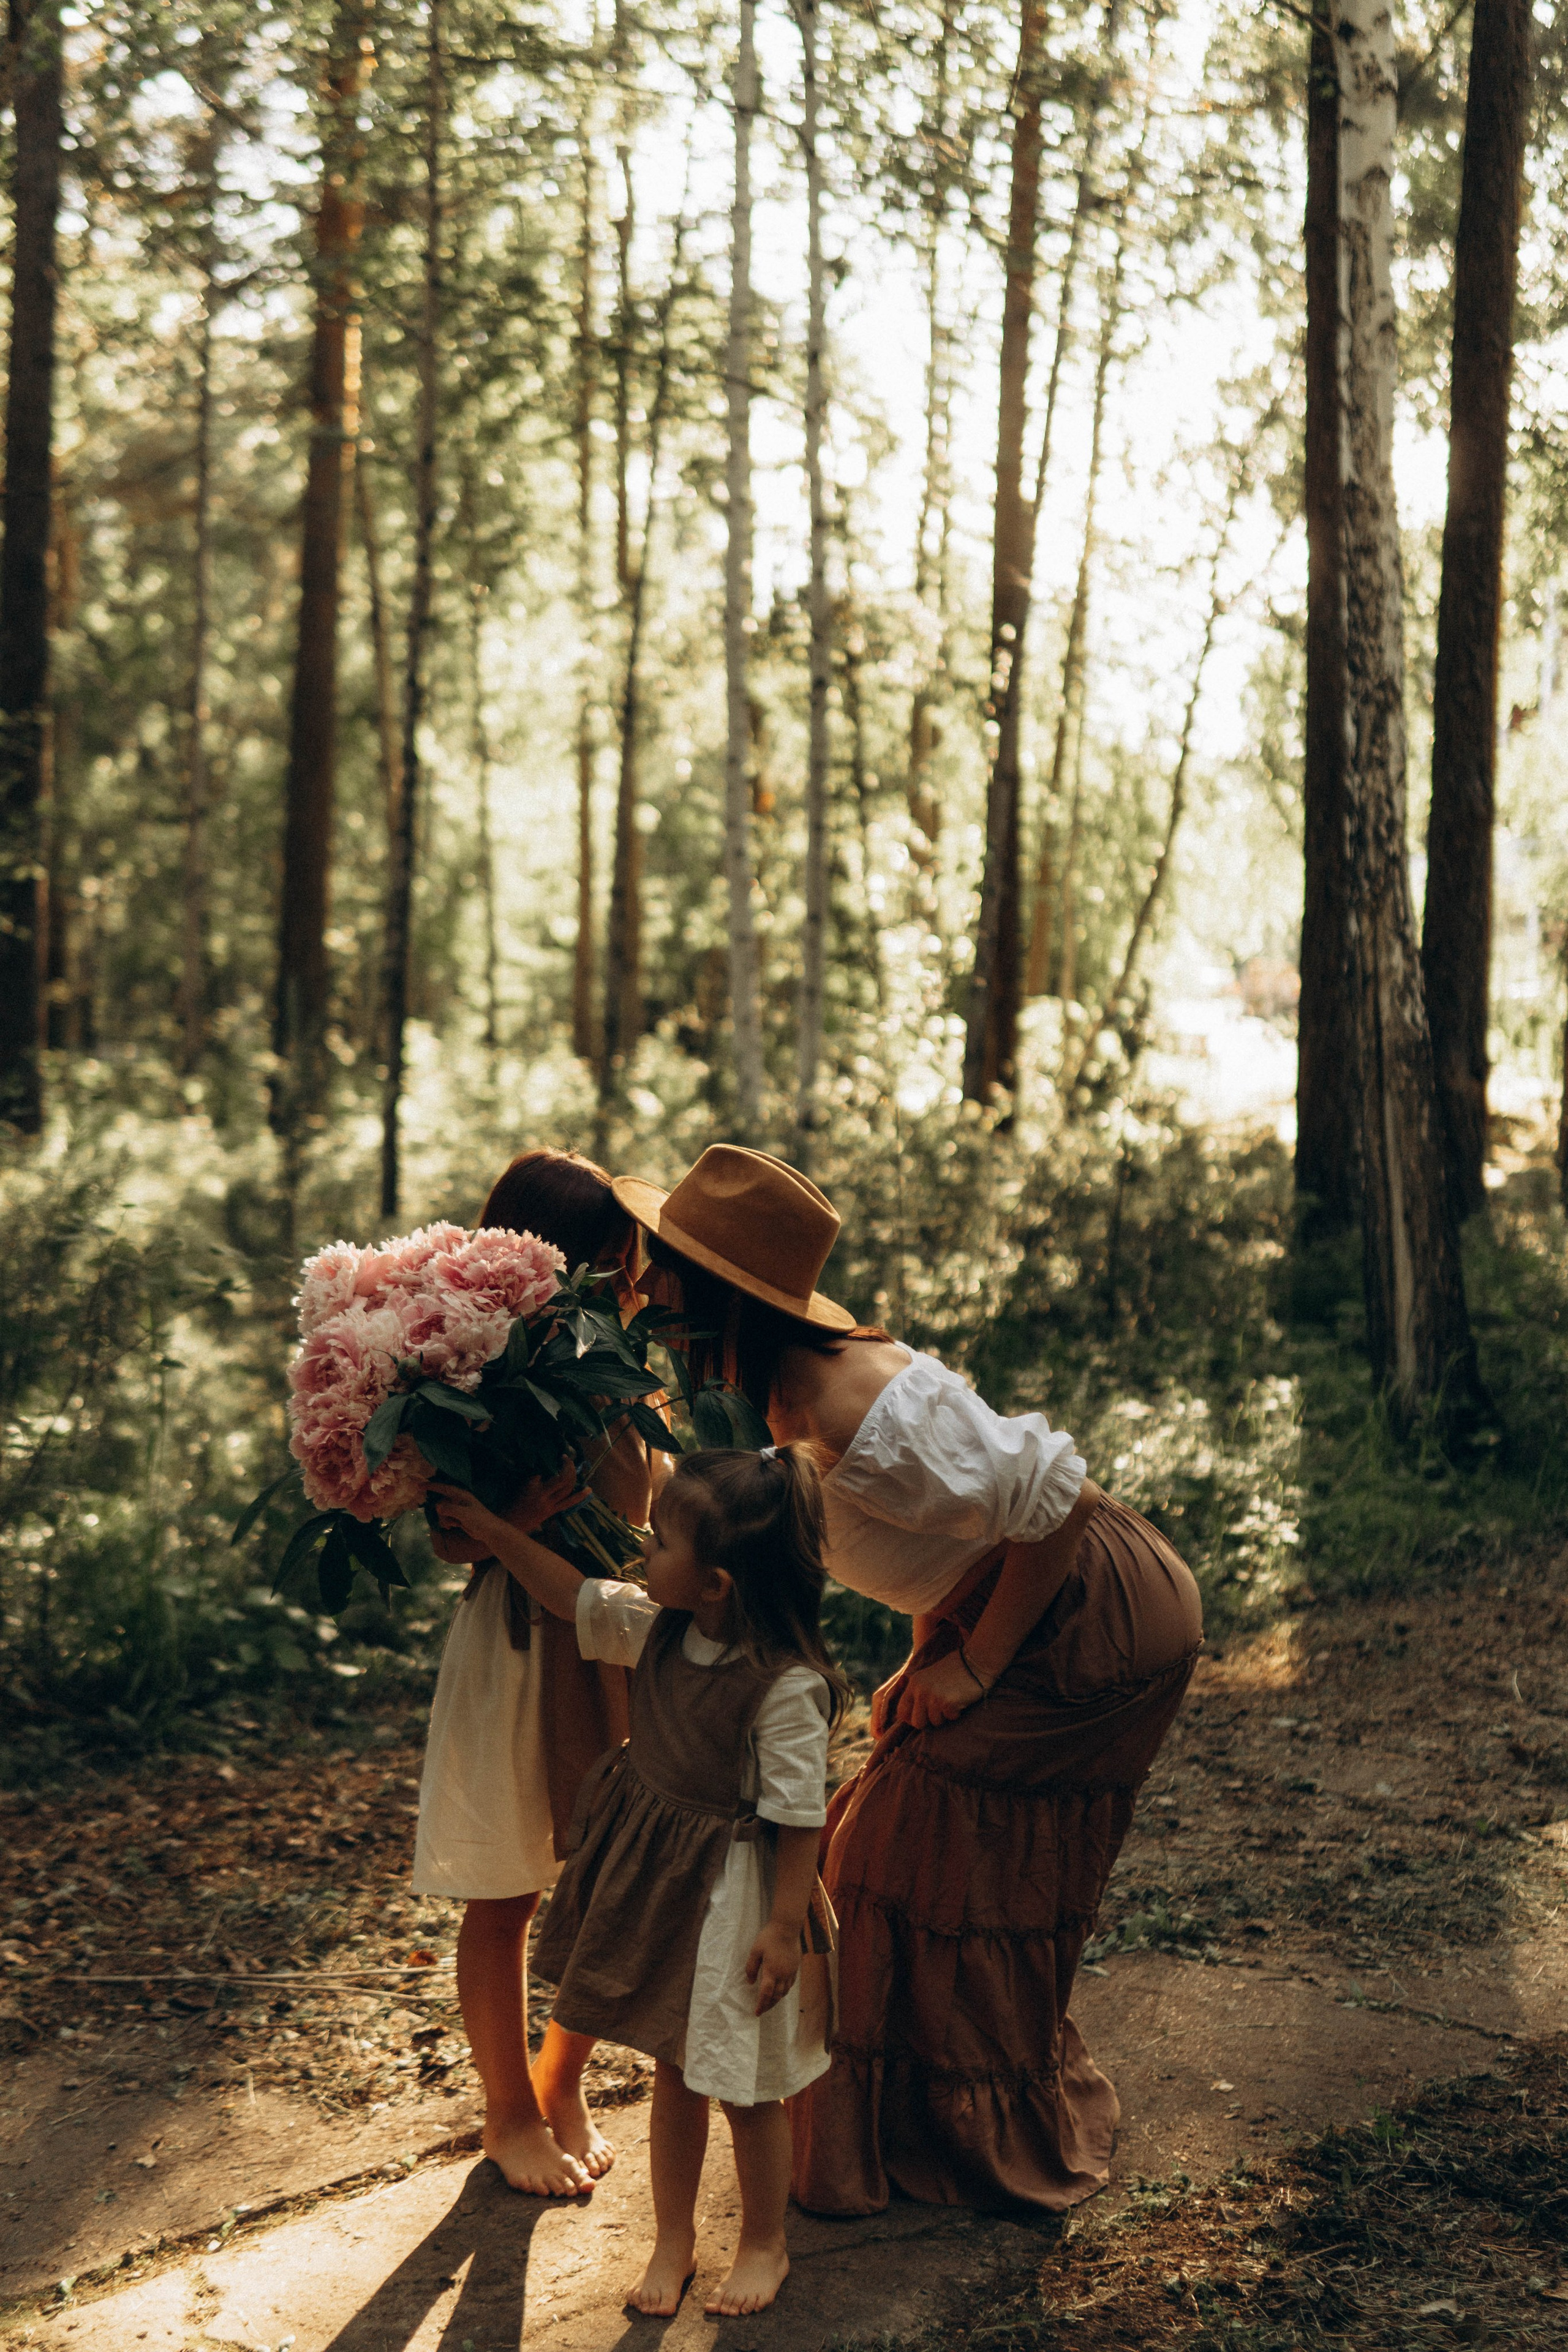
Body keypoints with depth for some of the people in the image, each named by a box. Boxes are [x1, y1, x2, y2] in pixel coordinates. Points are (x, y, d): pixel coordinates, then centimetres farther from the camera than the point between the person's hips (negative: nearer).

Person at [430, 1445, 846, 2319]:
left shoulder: (788, 1686, -26)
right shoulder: (659, 1627, -5)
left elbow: (798, 1816, -21)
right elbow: (579, 1597, 12)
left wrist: (785, 1926, -17)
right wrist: (496, 1533, 13)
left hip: (734, 1896, -7)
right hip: (654, 1878, 7)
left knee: (745, 2084, 8)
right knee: (672, 2068, 18)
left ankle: (765, 2245, 30)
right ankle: (674, 2240, 33)